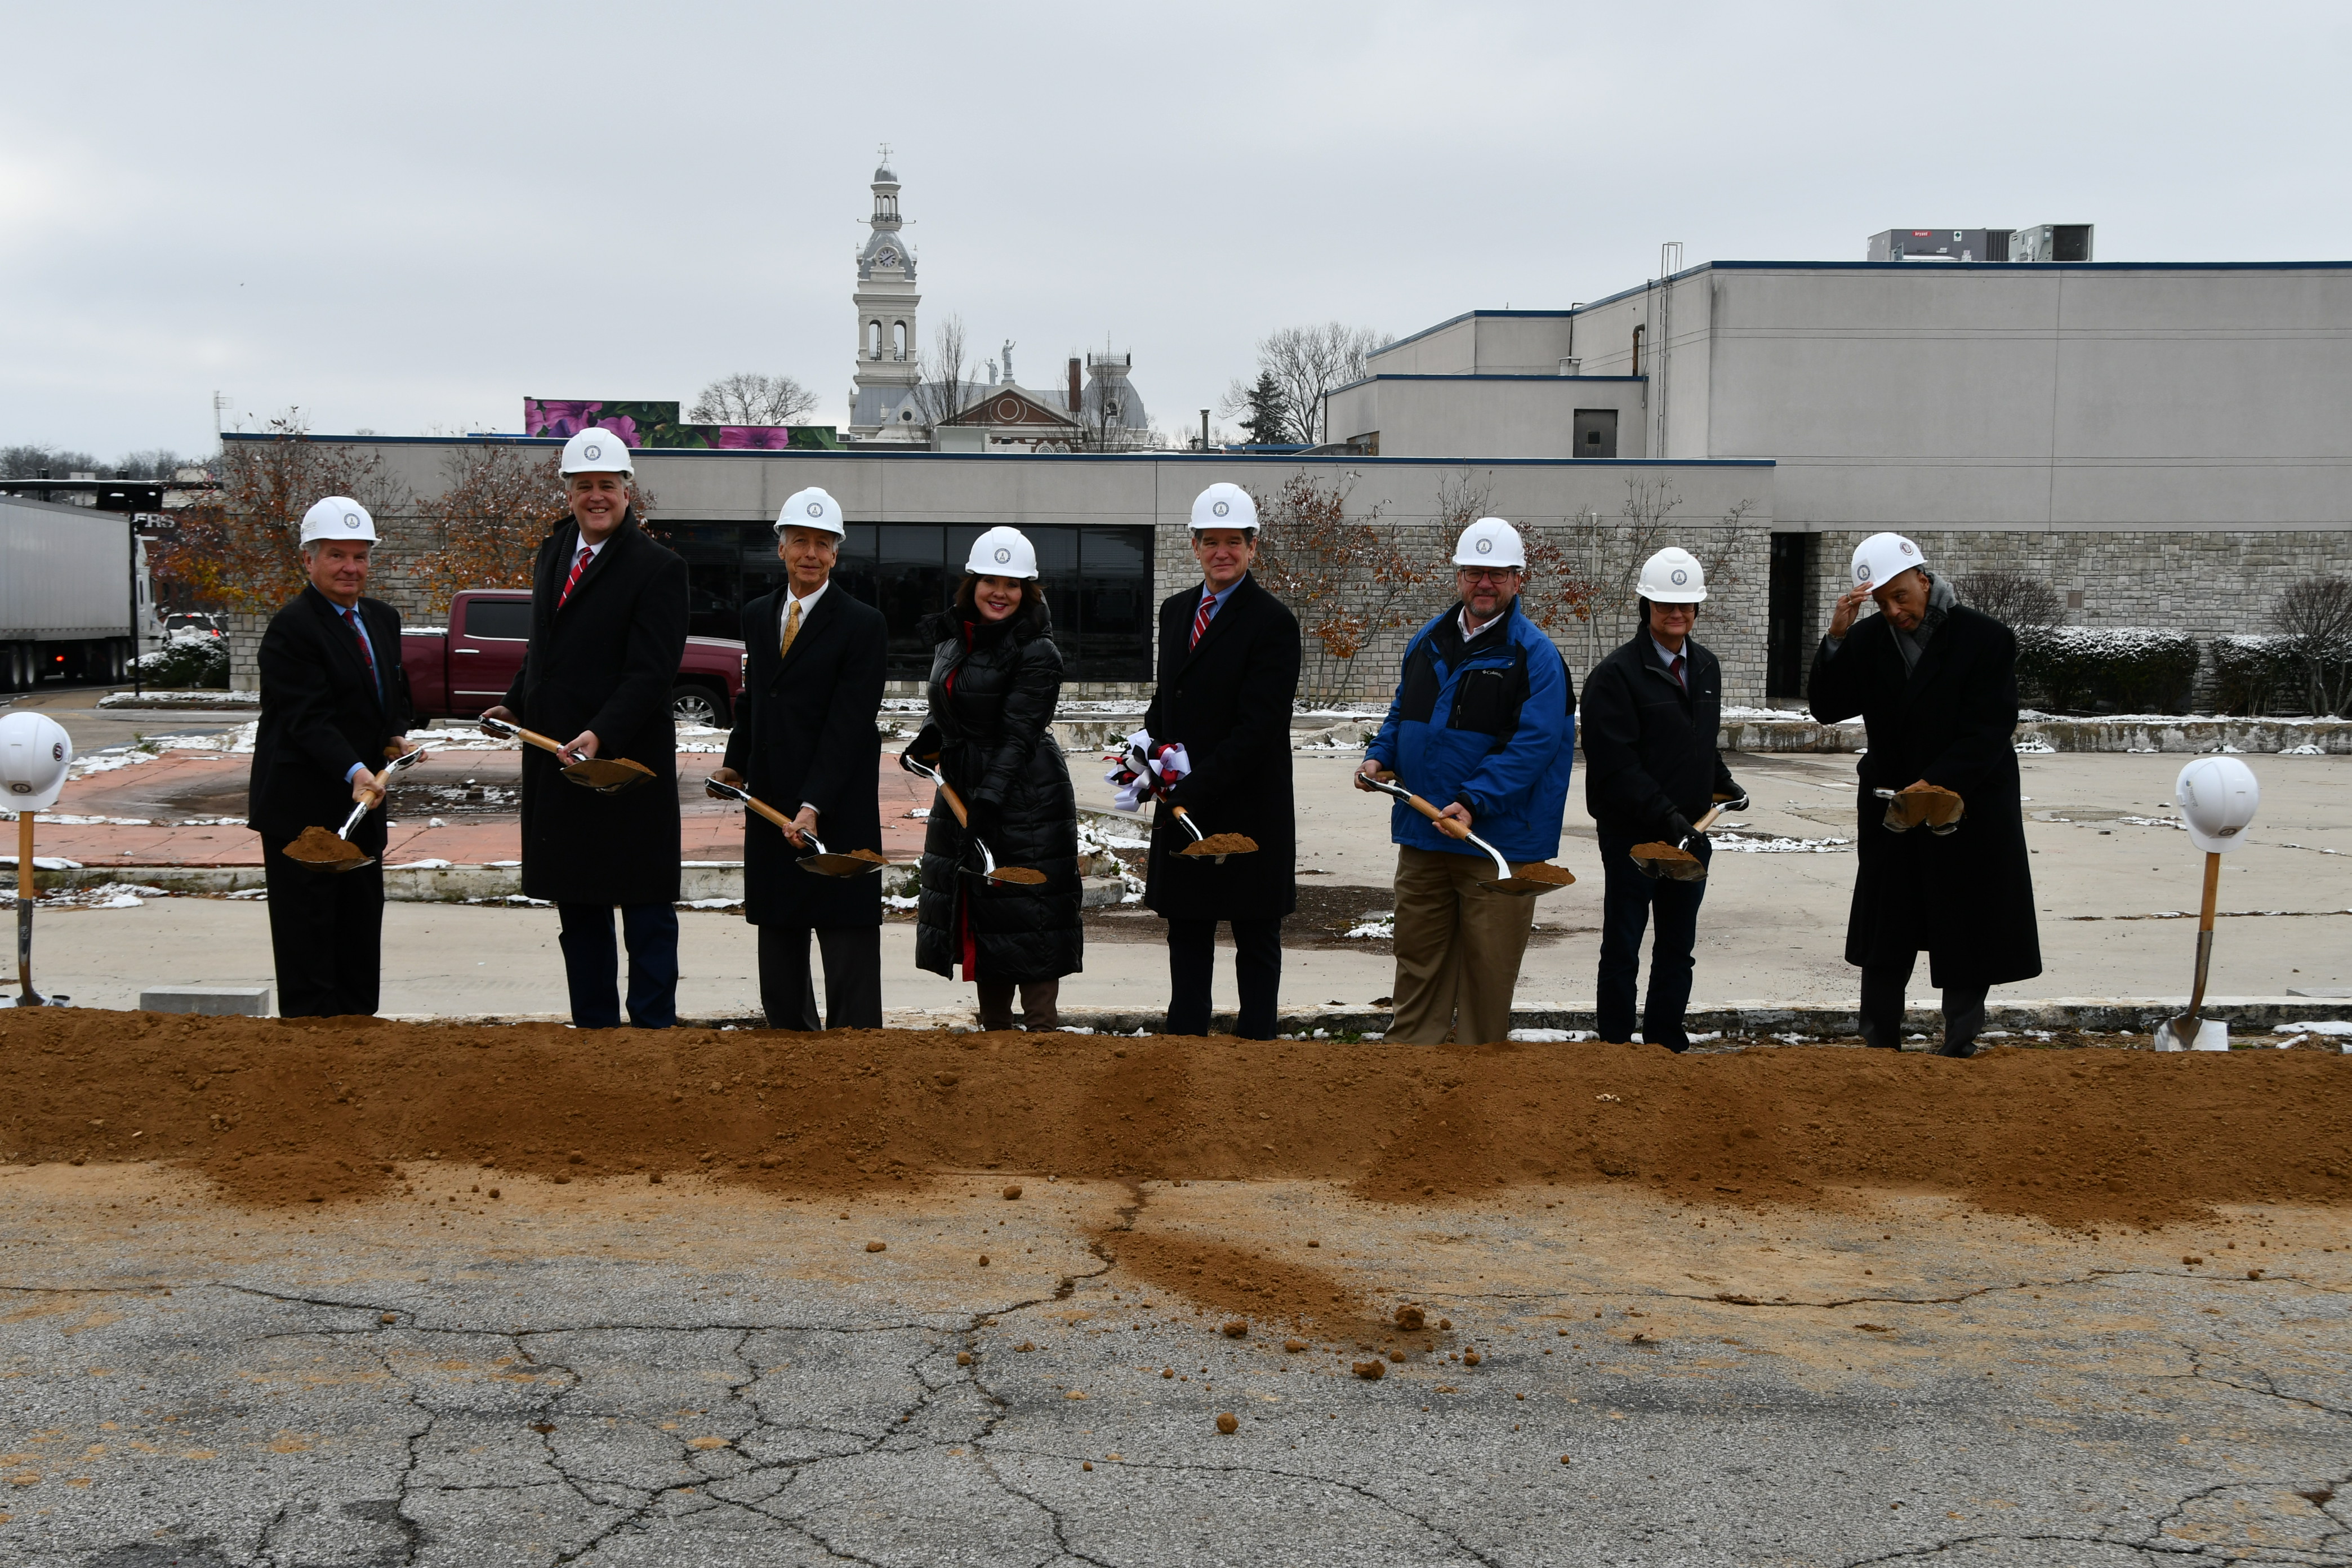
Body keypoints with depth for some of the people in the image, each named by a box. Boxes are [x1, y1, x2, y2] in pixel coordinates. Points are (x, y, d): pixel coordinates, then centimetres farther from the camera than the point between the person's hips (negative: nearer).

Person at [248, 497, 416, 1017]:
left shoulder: (383, 619, 12)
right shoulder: (291, 628, -14)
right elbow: (309, 719, -23)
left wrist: (396, 737, 1)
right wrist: (354, 772, -36)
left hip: (363, 803, 8)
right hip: (302, 809, -8)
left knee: (362, 933, 12)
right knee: (306, 933, -3)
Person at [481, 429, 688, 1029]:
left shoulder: (656, 568, -11)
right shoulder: (554, 553, 13)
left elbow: (649, 674, -18)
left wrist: (601, 736, -28)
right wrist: (515, 705, 11)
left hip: (627, 761, -8)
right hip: (554, 758, 8)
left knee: (645, 904, 2)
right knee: (575, 902, 14)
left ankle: (654, 1025, 10)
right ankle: (593, 1024, 25)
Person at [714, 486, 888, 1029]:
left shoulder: (863, 625, -10)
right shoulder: (756, 616, 11)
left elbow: (848, 725, -16)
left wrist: (813, 806, -23)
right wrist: (736, 764, 8)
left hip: (838, 811, -6)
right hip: (770, 802, 6)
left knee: (846, 937, -2)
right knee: (778, 931, 14)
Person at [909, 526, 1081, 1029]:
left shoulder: (1037, 653, -13)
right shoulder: (951, 637, 10)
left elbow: (1018, 737, -20)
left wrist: (988, 801, -29)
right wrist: (930, 739, 1)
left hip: (1026, 801, -8)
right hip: (961, 791, 8)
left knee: (1028, 914, -5)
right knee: (978, 913, 11)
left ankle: (1043, 1027, 1)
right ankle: (995, 1028, 21)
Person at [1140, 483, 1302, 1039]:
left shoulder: (1273, 622, -12)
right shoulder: (1175, 610, 11)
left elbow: (1257, 727, -18)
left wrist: (1191, 791, -22)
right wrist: (1149, 739, -2)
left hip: (1248, 811, -7)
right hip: (1183, 808, 7)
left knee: (1256, 940, 7)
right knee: (1187, 935, 15)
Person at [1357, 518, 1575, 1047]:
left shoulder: (1535, 655, -8)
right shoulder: (1428, 643, 12)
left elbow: (1532, 744, -17)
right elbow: (1403, 714, 24)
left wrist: (1473, 802, -26)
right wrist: (1380, 757, 4)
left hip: (1498, 839, -5)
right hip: (1422, 835, 5)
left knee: (1488, 964, 4)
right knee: (1419, 958, 12)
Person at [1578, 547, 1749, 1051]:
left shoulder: (1706, 668, 11)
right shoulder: (1616, 674, -12)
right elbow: (1615, 765, -20)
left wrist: (1723, 782, 13)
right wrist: (1667, 816, -26)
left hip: (1690, 835, 6)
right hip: (1632, 835, -6)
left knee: (1677, 951, 14)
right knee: (1622, 952, 5)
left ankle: (1667, 1044, 25)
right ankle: (1615, 1048, 15)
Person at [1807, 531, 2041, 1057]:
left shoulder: (1985, 638, -11)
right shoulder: (1868, 639, 1)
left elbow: (1989, 733, -14)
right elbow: (1827, 709, -4)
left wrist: (1933, 785, -26)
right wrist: (1835, 638, -17)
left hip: (1968, 813, -3)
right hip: (1891, 815, 3)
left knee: (1966, 944, 5)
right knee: (1883, 941, 10)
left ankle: (1959, 1053, 17)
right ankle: (1877, 1049, 22)